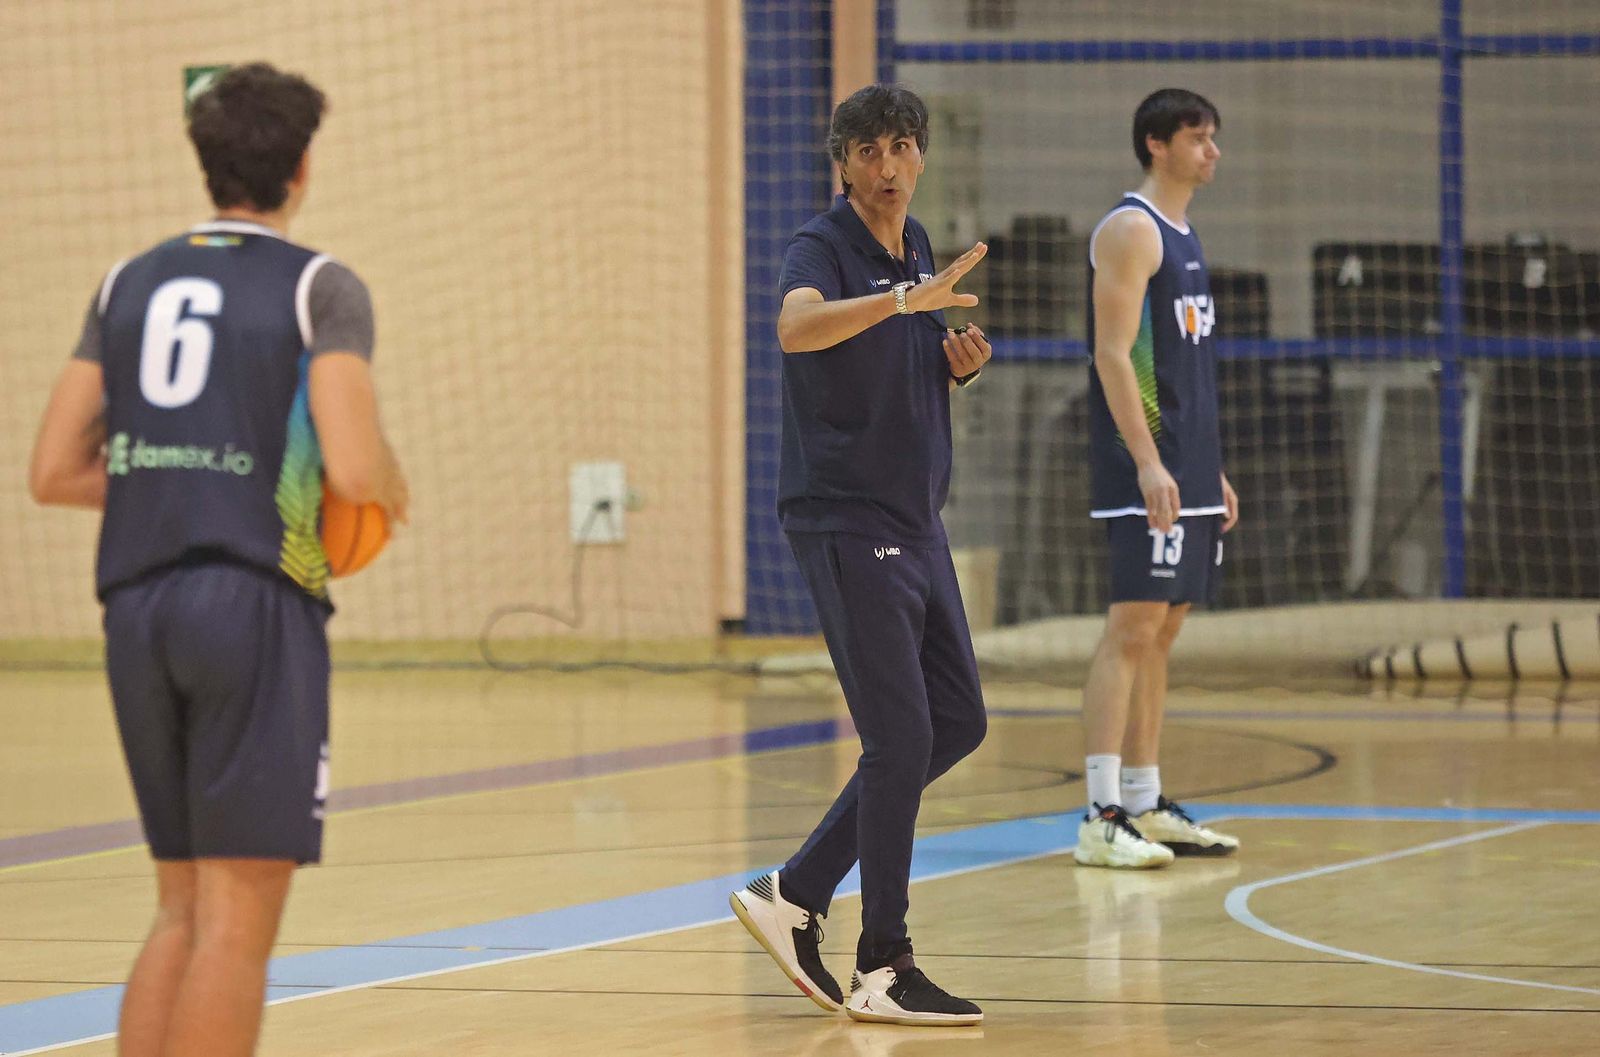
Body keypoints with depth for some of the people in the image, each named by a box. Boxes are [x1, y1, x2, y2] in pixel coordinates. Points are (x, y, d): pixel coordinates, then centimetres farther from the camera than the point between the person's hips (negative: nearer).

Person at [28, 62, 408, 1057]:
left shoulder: (128, 284, 15)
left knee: (183, 911, 15)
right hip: (255, 601, -6)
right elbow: (352, 467, -13)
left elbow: (55, 472, 11)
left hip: (138, 605, 6)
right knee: (238, 919, -4)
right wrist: (395, 492, 9)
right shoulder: (320, 288, -1)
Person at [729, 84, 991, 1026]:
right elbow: (798, 327, -35)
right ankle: (882, 972, -2)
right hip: (847, 522, -9)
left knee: (958, 723, 11)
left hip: (916, 523, 9)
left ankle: (796, 894, 17)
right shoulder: (823, 249, -12)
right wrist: (904, 299, -50)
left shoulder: (918, 250, 13)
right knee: (901, 738, -9)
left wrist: (958, 365, 3)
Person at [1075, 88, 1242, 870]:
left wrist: (1214, 471, 21)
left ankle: (1146, 806, 15)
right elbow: (1113, 355, -18)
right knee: (1132, 627, -12)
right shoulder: (1131, 230, -11)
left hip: (1189, 475, 10)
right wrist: (1148, 462, -25)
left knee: (1162, 632, 11)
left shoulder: (1183, 237, 18)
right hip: (1144, 474, -10)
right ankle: (1102, 817, -15)